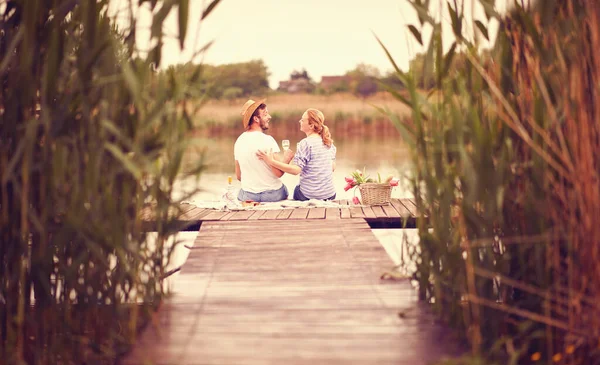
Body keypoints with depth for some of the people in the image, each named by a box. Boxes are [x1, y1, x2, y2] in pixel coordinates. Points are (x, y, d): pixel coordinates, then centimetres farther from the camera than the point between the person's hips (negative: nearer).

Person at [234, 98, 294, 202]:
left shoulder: (239, 141, 4)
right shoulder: (267, 140, -17)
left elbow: (239, 176, 11)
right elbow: (279, 172, -20)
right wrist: (287, 158, 0)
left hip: (247, 197, 5)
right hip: (272, 195, -5)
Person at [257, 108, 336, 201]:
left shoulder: (305, 143, -17)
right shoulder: (329, 143, 3)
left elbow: (295, 170, -23)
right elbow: (333, 167, 10)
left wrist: (271, 162, -25)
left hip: (309, 195, -5)